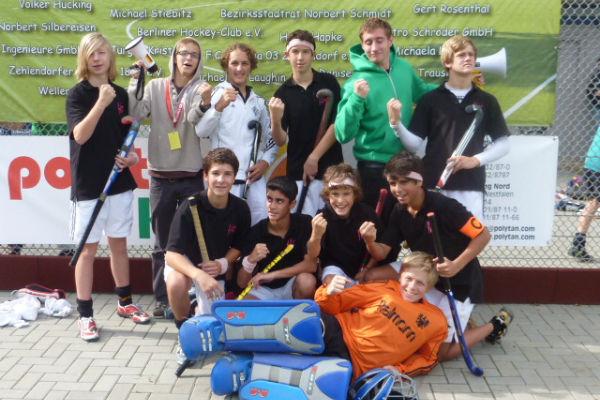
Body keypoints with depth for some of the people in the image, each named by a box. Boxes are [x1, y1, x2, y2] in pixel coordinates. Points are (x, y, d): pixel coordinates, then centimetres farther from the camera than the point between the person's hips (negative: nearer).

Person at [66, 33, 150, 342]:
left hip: (120, 181, 4)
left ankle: (125, 302, 29)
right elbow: (80, 135, -21)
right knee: (88, 249, 2)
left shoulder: (120, 94, 7)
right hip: (89, 184, -4)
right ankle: (85, 315, 10)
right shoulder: (78, 94, -7)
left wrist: (132, 156, -4)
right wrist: (101, 103, -31)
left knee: (119, 244, 14)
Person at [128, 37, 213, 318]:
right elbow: (135, 113, -8)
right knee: (162, 243, 9)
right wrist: (136, 80, -14)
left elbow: (196, 122, -17)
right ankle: (162, 300, 17)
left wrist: (204, 103, -37)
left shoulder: (201, 89, 1)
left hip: (192, 176, -1)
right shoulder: (156, 87, 5)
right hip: (161, 176, 2)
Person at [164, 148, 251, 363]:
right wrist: (199, 275, -50)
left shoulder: (240, 208, -16)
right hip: (183, 263, -3)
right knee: (176, 283, -39)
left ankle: (201, 309, 34)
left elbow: (239, 246, 1)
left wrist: (223, 264, -21)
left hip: (215, 267, 3)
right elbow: (172, 254, -32)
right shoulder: (190, 206, -28)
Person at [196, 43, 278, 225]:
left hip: (254, 178, 5)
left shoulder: (258, 101, 18)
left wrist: (266, 161, 5)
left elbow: (271, 137, 23)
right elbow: (201, 131, -15)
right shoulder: (218, 93, 1)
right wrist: (219, 107, -31)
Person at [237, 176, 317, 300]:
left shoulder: (305, 223, -14)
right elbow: (242, 283, -11)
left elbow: (311, 265, -20)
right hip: (263, 289, -1)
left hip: (292, 286, 1)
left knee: (306, 281, -33)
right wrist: (250, 260, -32)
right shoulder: (256, 231, -12)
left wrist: (272, 274, -25)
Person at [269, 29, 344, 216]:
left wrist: (314, 157, -9)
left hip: (331, 168, 0)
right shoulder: (282, 93, 3)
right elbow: (281, 140, -1)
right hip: (298, 171, 0)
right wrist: (275, 120, -21)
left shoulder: (329, 83, 1)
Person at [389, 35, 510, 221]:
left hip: (471, 186, 1)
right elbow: (414, 144, 2)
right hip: (434, 184, -1)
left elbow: (503, 143, 10)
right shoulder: (431, 99, 4)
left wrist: (475, 160, -5)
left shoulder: (486, 101, 8)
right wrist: (396, 122, -15)